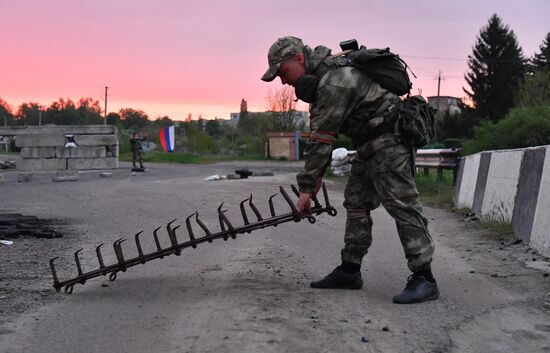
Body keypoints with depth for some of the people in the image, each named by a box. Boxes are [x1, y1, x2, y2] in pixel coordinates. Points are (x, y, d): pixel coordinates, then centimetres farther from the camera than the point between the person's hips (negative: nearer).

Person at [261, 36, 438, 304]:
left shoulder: (334, 81, -24)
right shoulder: (320, 76, 10)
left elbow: (321, 139, -23)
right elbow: (320, 133, 16)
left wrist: (306, 187, -19)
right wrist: (317, 174, 14)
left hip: (388, 140, -11)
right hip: (370, 145, 11)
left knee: (401, 204, -13)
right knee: (356, 202, 11)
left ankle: (424, 279, -12)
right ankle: (350, 271, 16)